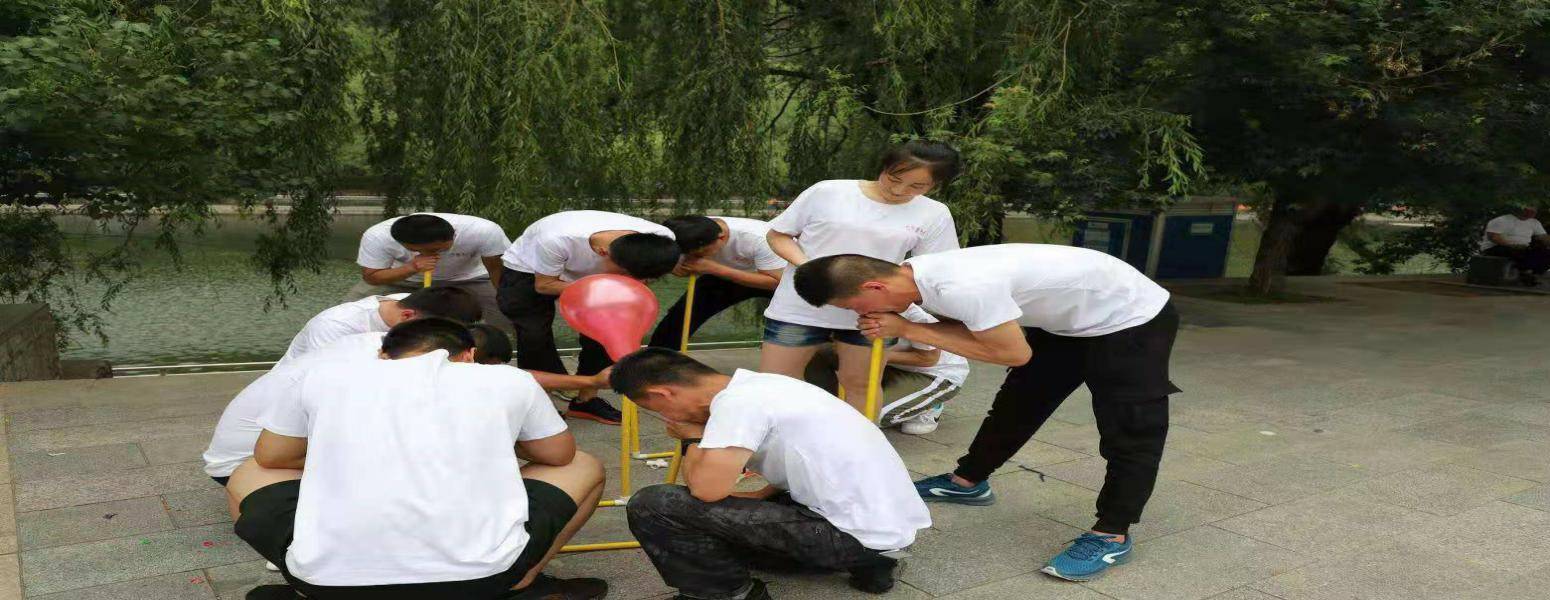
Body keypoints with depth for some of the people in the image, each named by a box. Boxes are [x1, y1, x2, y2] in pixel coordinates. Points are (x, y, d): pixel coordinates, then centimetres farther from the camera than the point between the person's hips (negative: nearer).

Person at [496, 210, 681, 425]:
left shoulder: (662, 239, -30)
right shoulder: (557, 239, -43)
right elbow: (544, 285, -25)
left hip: (587, 274, 4)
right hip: (528, 271, -4)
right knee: (535, 334, -16)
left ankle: (587, 399, 9)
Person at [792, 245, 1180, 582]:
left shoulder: (964, 288, -39)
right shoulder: (923, 276, -9)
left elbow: (1013, 353, -28)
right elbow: (970, 329, 0)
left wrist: (908, 330, -27)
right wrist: (900, 330, -18)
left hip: (1134, 319, -9)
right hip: (1067, 318, 9)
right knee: (1017, 402, 18)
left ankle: (1112, 536, 6)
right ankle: (968, 482, 32)